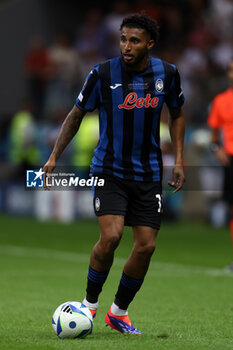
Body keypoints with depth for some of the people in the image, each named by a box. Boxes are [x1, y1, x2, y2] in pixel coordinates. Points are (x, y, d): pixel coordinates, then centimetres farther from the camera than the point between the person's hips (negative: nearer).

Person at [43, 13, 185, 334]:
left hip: (148, 173, 3)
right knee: (111, 236, -20)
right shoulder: (103, 74, -9)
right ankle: (90, 303, 2)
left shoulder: (167, 74, -2)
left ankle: (119, 311, 17)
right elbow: (77, 115, 4)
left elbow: (176, 115, 16)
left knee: (146, 245, -3)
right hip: (109, 171, -3)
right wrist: (54, 157, 1)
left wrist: (179, 160, 7)